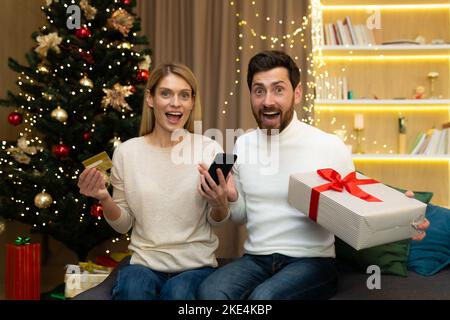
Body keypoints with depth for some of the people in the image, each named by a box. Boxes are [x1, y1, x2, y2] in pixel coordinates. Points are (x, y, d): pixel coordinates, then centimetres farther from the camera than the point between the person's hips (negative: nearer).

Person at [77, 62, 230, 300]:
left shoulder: (209, 149, -4)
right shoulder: (126, 152, -1)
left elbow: (217, 222, 5)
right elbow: (123, 225, 7)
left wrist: (219, 203, -17)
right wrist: (105, 199, -13)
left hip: (197, 266, 0)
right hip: (145, 263, 1)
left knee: (178, 292, -31)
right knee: (132, 288, -31)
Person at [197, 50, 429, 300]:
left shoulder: (330, 146, -8)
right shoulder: (243, 145, 5)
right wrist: (229, 197, -9)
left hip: (312, 261, -3)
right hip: (255, 259, 3)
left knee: (264, 296, -33)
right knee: (209, 291, -27)